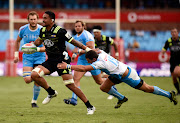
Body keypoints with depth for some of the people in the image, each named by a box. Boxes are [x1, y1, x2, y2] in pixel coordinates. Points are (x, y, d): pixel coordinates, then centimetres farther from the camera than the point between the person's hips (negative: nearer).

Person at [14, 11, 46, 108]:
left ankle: (34, 101, 10)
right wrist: (16, 54, 14)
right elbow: (18, 41, 15)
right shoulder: (23, 29, -3)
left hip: (39, 57, -1)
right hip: (27, 57, 1)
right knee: (27, 80, -15)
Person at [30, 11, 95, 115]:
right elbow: (39, 41, 25)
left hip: (62, 60, -7)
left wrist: (87, 49, -13)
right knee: (34, 74, -12)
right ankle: (51, 93, 9)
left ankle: (90, 107, -5)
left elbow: (73, 41, -11)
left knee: (70, 85, -14)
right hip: (50, 61, 7)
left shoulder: (60, 31, -17)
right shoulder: (43, 30, 4)